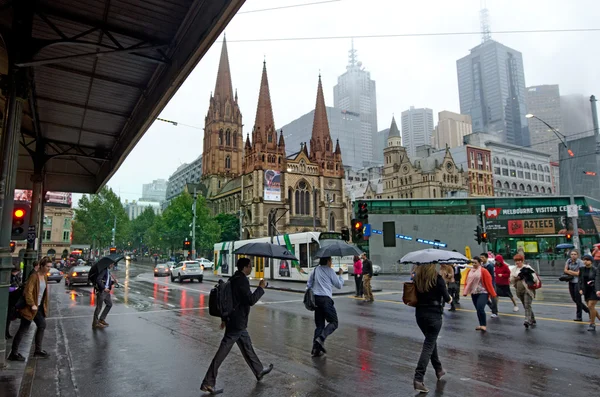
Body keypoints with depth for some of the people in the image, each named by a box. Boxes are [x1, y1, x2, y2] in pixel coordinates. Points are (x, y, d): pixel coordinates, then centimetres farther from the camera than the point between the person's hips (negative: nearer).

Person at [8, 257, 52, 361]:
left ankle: (38, 350, 24)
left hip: (39, 307, 9)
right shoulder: (34, 276, -19)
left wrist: (44, 306, 13)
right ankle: (14, 353, 10)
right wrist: (32, 305, -21)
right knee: (23, 329, -1)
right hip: (31, 308, -9)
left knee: (42, 325, 13)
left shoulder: (45, 276, 7)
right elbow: (28, 292, -22)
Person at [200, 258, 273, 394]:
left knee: (247, 346, 21)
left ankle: (259, 371, 36)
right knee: (223, 351, -4)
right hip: (237, 323, -10)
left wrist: (224, 318, 22)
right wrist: (261, 288, -10)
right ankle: (208, 383, 2)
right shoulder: (242, 281, -19)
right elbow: (250, 300, -23)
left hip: (236, 321, 10)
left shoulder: (233, 279, 10)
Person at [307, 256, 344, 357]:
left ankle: (316, 348, 2)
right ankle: (321, 338, -20)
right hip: (326, 299, -6)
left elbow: (308, 285, 16)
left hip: (316, 299, 6)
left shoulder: (315, 270, 15)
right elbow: (339, 285, 5)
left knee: (319, 324, 11)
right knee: (333, 322, 2)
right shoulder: (330, 271, 0)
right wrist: (340, 275, 18)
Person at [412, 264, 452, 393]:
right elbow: (447, 298, -8)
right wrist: (449, 299, 14)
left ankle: (439, 370, 40)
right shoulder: (438, 278, -13)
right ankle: (418, 379, -8)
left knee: (431, 340, 24)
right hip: (434, 315, -5)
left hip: (420, 314, 5)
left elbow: (415, 296, 7)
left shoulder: (416, 277, 0)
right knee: (428, 345, -1)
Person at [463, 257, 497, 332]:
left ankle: (484, 325, -7)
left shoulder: (484, 271, -10)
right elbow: (467, 282, 10)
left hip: (483, 293, -6)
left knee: (480, 308, -20)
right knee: (478, 309, 12)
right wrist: (465, 292, 6)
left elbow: (488, 283, -10)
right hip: (474, 293, 6)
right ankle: (482, 325, 25)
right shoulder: (470, 271, 8)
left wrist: (492, 294, -9)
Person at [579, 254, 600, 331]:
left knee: (591, 306, -10)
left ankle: (592, 324, 1)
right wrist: (580, 289, -1)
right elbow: (580, 280, 8)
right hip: (586, 291, 5)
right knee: (591, 307, 10)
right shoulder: (582, 269, 4)